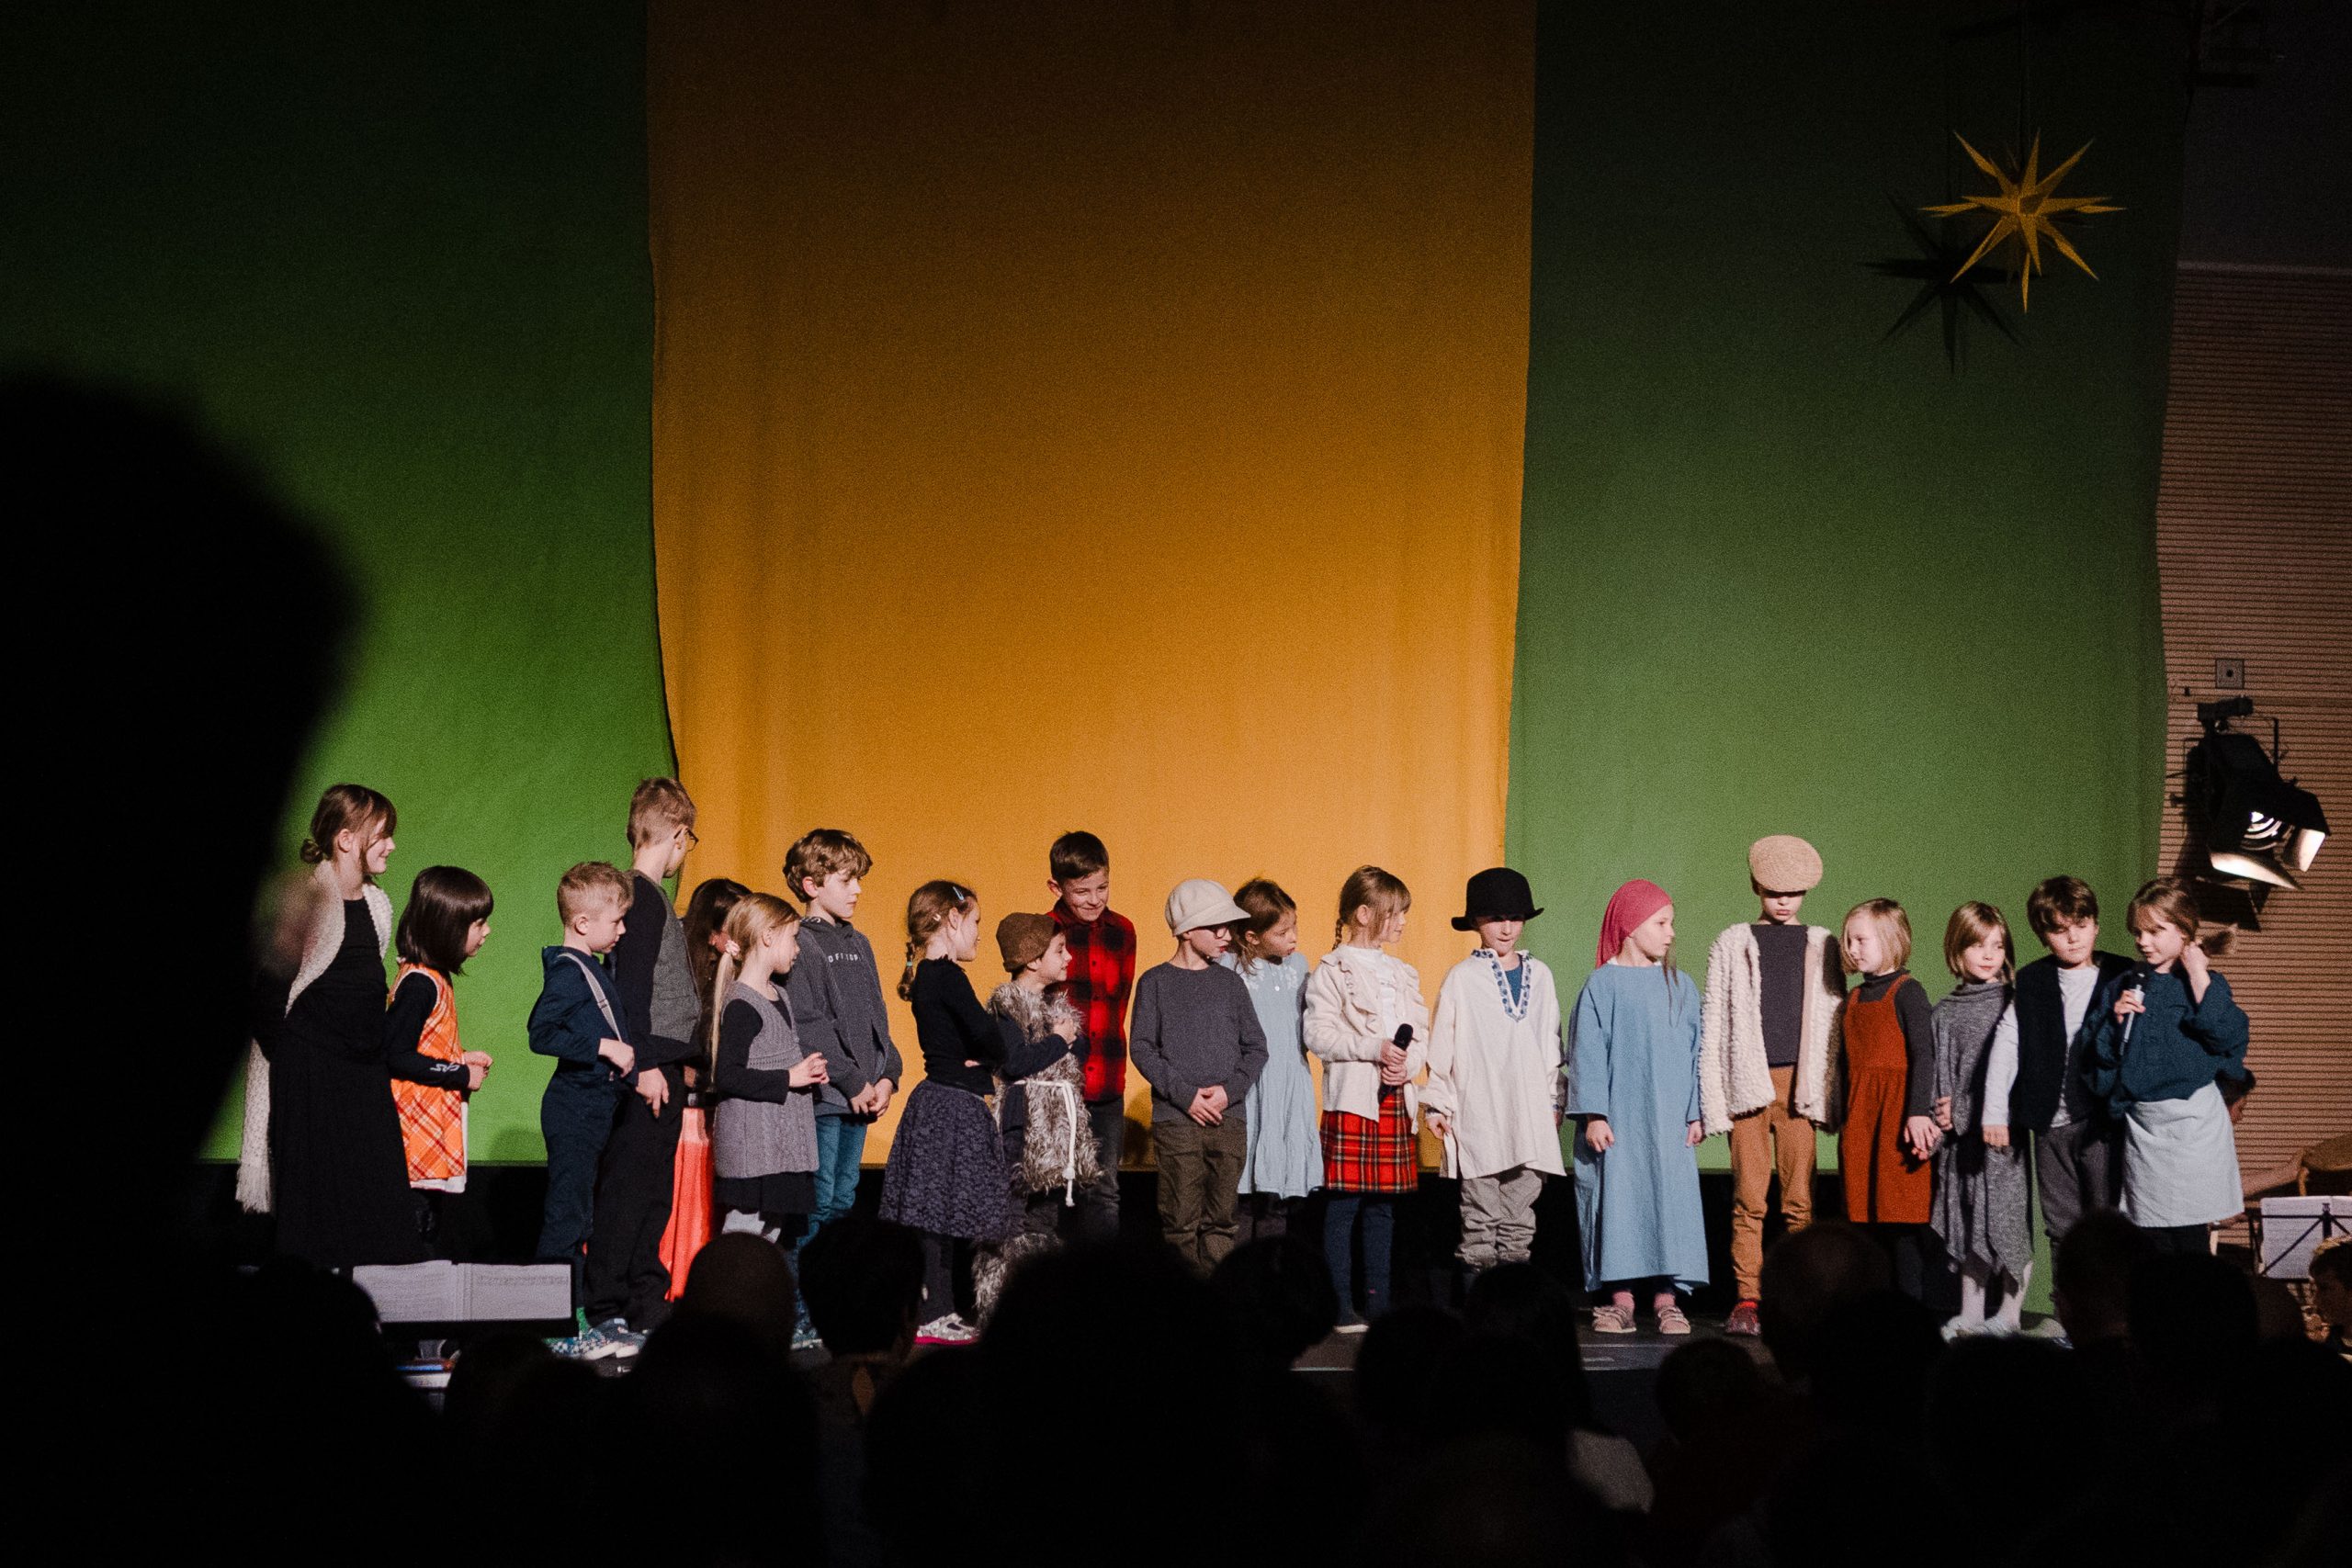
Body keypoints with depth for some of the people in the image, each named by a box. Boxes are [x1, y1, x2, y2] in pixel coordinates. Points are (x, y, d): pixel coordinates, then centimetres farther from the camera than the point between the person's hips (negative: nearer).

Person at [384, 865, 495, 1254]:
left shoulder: (435, 979, 14)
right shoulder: (419, 984, -17)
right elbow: (397, 1056, -22)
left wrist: (461, 1060, 7)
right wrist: (461, 1075, -15)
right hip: (417, 1134, -10)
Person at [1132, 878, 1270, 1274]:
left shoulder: (1230, 983, 11)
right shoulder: (1155, 982, 2)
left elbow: (1255, 1048, 10)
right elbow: (1142, 1049, -3)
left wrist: (1230, 1089, -8)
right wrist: (1185, 1094, -13)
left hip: (1229, 1119, 3)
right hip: (1176, 1120, -3)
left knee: (1220, 1222, 3)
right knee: (1181, 1223, -3)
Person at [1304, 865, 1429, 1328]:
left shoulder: (1402, 973, 17)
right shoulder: (1332, 970, -3)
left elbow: (1420, 1035, 14)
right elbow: (1319, 1034, -12)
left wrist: (1407, 1064, -7)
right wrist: (1375, 1049, -17)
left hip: (1396, 1099, 6)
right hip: (1351, 1097, -6)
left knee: (1383, 1203, 8)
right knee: (1344, 1202, -5)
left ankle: (1378, 1300, 13)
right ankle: (1340, 1303, -1)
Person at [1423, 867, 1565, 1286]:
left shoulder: (1539, 975, 11)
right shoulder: (1462, 978, 0)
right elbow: (1441, 1047, 3)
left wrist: (1554, 1100, 17)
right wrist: (1436, 1104, 1)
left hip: (1530, 1115, 4)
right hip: (1479, 1117, -3)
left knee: (1519, 1218, 5)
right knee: (1481, 1218, -3)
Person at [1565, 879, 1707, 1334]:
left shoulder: (1679, 986, 10)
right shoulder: (1602, 984, -1)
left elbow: (1693, 1052, 11)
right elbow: (1587, 1052, -3)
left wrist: (1694, 1113, 5)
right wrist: (1593, 1115, -10)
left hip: (1668, 1120, 3)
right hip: (1618, 1120, -3)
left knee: (1672, 1199, -2)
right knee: (1619, 1198, -2)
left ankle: (1667, 1299, 1)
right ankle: (1620, 1299, 2)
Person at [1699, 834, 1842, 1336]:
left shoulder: (1822, 946, 13)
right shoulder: (1732, 946, 10)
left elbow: (1834, 1024, 13)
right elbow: (1713, 1027, 8)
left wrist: (1830, 1091, 5)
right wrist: (1710, 1101, 1)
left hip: (1800, 1085, 1)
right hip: (1748, 1084, -1)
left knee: (1799, 1199, -3)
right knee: (1749, 1199, -4)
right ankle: (1745, 1300, -1)